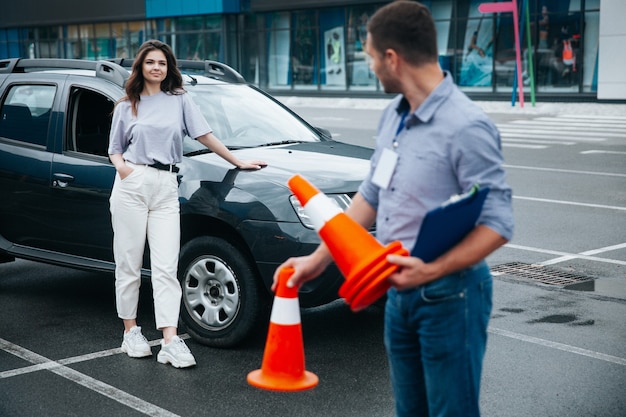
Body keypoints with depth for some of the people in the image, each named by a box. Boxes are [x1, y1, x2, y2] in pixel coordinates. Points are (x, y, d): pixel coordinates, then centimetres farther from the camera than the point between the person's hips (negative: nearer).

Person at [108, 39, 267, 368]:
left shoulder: (179, 100, 14)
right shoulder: (126, 106, 13)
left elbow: (205, 136, 14)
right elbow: (115, 148, 15)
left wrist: (238, 162, 12)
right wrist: (121, 165, -7)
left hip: (166, 187, 0)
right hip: (132, 184, 0)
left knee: (166, 267, -6)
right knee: (129, 263, 2)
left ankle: (170, 341, -11)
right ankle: (131, 331, 14)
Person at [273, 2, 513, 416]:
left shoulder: (466, 127, -20)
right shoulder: (393, 116, 6)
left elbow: (498, 223, -20)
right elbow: (370, 195, 15)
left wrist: (433, 270, -30)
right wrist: (318, 259, 15)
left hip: (449, 296, -8)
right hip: (401, 292, 8)